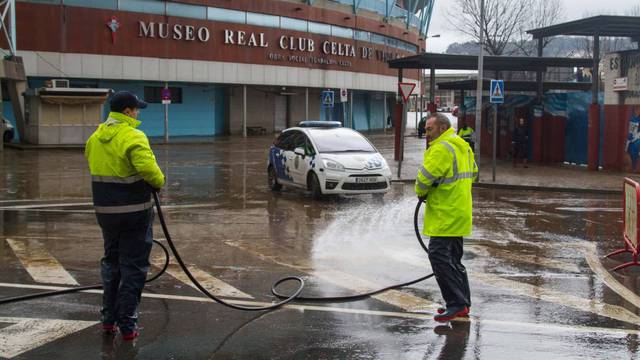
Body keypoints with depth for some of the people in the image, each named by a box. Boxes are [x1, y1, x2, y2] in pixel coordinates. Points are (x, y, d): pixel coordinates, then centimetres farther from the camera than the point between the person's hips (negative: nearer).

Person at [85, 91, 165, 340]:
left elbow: (95, 166, 13)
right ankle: (127, 325, 6)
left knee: (111, 263, 21)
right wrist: (159, 182, -10)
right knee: (133, 268, 3)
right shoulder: (133, 137, -18)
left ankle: (108, 318, 29)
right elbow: (148, 168, -28)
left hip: (104, 210, 7)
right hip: (134, 211, -7)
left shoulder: (95, 137, 6)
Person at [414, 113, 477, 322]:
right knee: (453, 259, 16)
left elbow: (425, 178, -20)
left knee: (439, 256, -11)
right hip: (458, 213, 10)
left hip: (446, 214, -10)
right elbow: (473, 173, 28)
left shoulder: (442, 149, -16)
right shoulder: (462, 147, 16)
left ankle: (456, 304, -12)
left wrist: (421, 193, 0)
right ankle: (463, 304, 21)